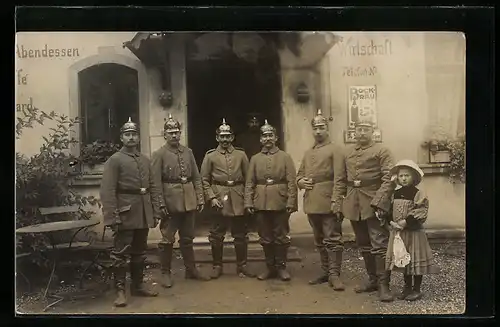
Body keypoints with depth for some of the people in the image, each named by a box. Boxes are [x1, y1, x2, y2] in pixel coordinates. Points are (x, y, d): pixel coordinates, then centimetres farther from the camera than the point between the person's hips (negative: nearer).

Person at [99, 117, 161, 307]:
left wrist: (156, 211, 8)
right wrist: (112, 217, -18)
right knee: (120, 253, -1)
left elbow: (153, 187, 14)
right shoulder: (114, 160, -5)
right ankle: (120, 290, 8)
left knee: (140, 252, 14)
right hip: (125, 214, -6)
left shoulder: (145, 160, 13)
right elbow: (107, 191, -11)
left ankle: (138, 285, 26)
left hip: (144, 215, 6)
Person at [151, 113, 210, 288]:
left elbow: (196, 177, 9)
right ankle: (165, 273, 17)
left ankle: (191, 269, 26)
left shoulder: (188, 152, 9)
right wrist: (160, 205, -14)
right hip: (170, 202, -4)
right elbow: (156, 182, -9)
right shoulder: (159, 154, -5)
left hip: (188, 201, 5)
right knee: (167, 239, 4)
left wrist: (200, 198, 4)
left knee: (187, 238, 15)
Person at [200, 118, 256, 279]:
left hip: (238, 200, 1)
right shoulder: (210, 155, 3)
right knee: (217, 235, 4)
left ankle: (242, 266, 19)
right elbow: (205, 179, 2)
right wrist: (211, 197, -9)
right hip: (219, 200, -1)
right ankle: (217, 266, 18)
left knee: (241, 235, 7)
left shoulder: (241, 154, 7)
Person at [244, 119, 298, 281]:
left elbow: (292, 182, -3)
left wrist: (291, 203, -11)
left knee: (281, 237, 5)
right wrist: (248, 203, -3)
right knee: (265, 238, 9)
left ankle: (281, 267, 17)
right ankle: (270, 267, 20)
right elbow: (249, 183, 6)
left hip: (280, 203, -2)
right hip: (261, 204, 2)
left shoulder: (285, 157, 2)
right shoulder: (255, 159, 9)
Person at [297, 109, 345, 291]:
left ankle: (334, 274, 3)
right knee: (319, 240, 14)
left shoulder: (334, 150, -2)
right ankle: (326, 272, 24)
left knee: (333, 239, -4)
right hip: (311, 203, 7)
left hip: (328, 202, -7)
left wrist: (336, 202, -19)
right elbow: (299, 174, 23)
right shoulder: (307, 153, 17)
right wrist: (301, 181, -1)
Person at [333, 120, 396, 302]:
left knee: (379, 245, -5)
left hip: (374, 204, -5)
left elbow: (389, 179, -12)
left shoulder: (381, 151, -3)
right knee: (364, 245, 13)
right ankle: (372, 280, 26)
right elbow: (341, 179, 16)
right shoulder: (347, 152, 13)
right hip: (354, 205, 6)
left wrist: (379, 202, -20)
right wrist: (336, 200, 7)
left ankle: (383, 284, 3)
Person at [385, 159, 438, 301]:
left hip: (414, 232, -6)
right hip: (398, 232, 6)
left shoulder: (418, 194, -11)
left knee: (415, 260, 2)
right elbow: (391, 210, 13)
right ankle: (407, 287, 28)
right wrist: (392, 222, -2)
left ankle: (416, 289, 16)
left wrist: (406, 222, -22)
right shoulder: (396, 194, 7)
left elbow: (420, 213, -17)